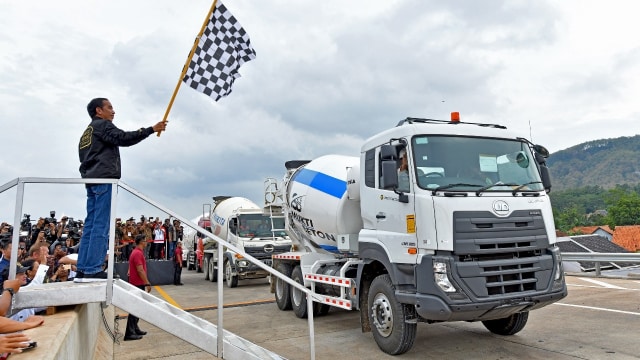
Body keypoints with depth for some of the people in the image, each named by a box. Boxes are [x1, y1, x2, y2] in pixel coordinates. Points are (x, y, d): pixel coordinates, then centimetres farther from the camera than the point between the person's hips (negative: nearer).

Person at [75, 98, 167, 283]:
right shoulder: (103, 125, 0)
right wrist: (151, 129, -18)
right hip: (104, 179, -9)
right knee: (101, 226, -12)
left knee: (91, 225, 5)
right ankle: (93, 270, -14)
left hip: (91, 180, 9)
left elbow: (85, 159, 23)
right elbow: (123, 138, -17)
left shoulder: (87, 132, 28)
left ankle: (83, 270, 4)